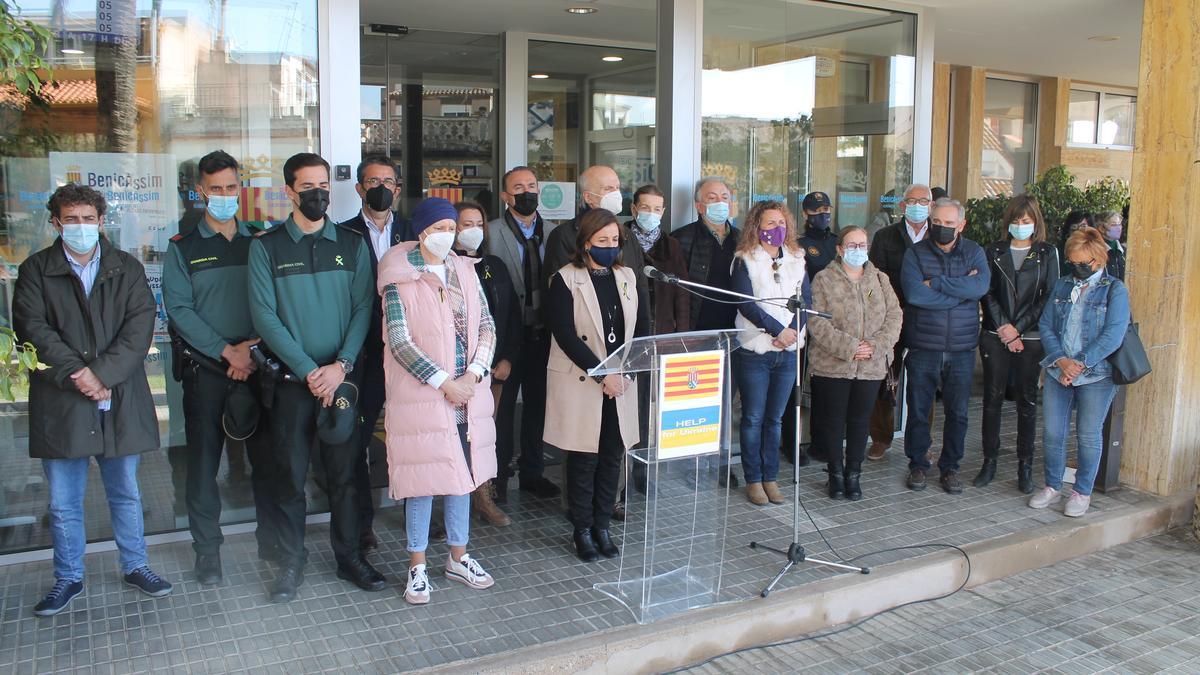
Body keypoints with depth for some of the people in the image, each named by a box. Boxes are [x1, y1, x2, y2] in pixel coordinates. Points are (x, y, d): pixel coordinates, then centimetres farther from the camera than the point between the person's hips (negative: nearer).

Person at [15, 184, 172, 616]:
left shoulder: (127, 268, 6)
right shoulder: (35, 271, 4)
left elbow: (139, 326, -4)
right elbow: (33, 329, -6)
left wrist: (103, 373, -16)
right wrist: (76, 374, -17)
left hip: (121, 399, 1)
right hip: (60, 403, 0)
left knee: (126, 492, 13)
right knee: (63, 502, 8)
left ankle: (135, 566, 27)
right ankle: (68, 578, 24)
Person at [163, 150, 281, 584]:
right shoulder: (183, 247, 5)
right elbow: (178, 309, -4)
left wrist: (256, 353, -10)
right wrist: (227, 351, -13)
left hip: (258, 366, 1)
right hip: (206, 369, -1)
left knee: (267, 456, 3)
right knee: (204, 460, 3)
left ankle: (272, 541, 16)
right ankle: (207, 551, 15)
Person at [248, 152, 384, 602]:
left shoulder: (352, 245, 7)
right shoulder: (266, 247, 1)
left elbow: (363, 309, 1)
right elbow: (264, 316, -6)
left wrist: (340, 366, -11)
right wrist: (309, 371, -13)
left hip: (342, 377, 1)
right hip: (291, 380, -1)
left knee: (344, 472, 7)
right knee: (292, 475, 5)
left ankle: (349, 557, 21)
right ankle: (291, 563, 19)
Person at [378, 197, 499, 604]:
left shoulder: (465, 270, 8)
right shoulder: (400, 278, -8)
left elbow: (486, 326, 6)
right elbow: (399, 341, -14)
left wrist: (473, 374, -9)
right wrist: (444, 383, -16)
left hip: (467, 393, 5)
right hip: (421, 395, -5)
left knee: (462, 474, 13)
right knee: (423, 478, 2)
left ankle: (458, 558, 28)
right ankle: (417, 566, 18)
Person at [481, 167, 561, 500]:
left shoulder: (553, 232, 7)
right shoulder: (491, 232, -6)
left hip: (542, 333, 4)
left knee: (537, 404, 14)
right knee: (503, 406, 7)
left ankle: (532, 472, 28)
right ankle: (498, 476, 20)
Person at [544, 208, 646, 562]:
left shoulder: (627, 276, 10)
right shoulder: (566, 280, -6)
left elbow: (641, 327, 9)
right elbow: (565, 335, -14)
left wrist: (626, 371, -6)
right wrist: (602, 374, -17)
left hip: (621, 383, 5)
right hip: (581, 383, -5)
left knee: (613, 455, 8)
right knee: (584, 457, 2)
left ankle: (602, 525, 21)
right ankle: (582, 530, 16)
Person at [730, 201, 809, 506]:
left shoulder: (797, 259, 11)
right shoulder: (745, 260, -3)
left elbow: (806, 300, 5)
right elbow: (745, 303, -13)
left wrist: (793, 331, -12)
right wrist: (778, 330, -17)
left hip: (788, 351, 4)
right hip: (754, 351, -4)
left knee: (775, 418, 11)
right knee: (753, 418, 3)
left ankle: (770, 478, 20)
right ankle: (753, 480, 13)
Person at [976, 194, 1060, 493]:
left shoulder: (1047, 253, 5)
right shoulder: (994, 252, 9)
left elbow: (1049, 297, -1)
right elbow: (986, 292, 3)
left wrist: (1018, 328, -9)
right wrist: (1004, 327, -9)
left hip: (1030, 339, -1)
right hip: (995, 337, 1)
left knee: (1027, 401, 3)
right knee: (992, 398, 3)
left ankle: (1025, 466, 10)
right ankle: (989, 462, 11)